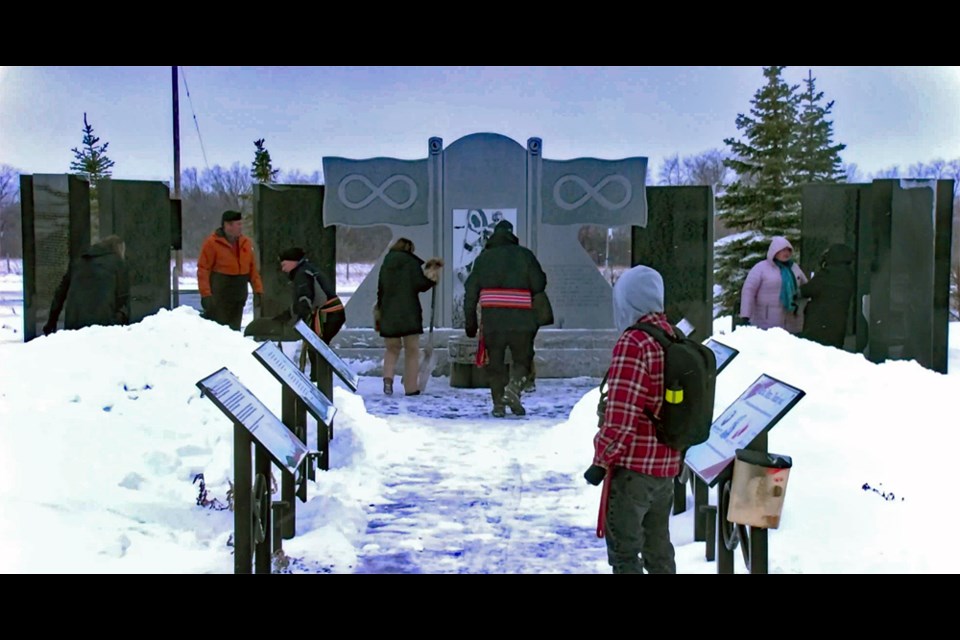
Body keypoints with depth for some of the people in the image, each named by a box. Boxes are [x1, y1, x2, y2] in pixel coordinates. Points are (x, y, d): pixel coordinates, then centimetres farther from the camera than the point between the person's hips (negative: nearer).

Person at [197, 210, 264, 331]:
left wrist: (258, 290, 6)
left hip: (239, 297, 5)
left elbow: (252, 269, 14)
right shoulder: (212, 243, -8)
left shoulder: (245, 243, 9)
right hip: (219, 297, -5)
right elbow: (203, 270, -9)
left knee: (234, 330, 8)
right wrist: (205, 294, -16)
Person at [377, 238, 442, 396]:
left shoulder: (385, 265, 12)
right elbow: (419, 285, -11)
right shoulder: (411, 263, -2)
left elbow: (380, 291, 12)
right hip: (409, 314, -4)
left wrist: (380, 309, 19)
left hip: (388, 314, 4)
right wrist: (433, 278, 3)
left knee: (392, 349, 17)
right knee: (412, 351, 4)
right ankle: (411, 388, 1)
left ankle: (388, 377, -8)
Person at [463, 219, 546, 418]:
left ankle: (498, 403, 6)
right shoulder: (524, 255, 3)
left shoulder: (483, 258, 9)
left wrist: (470, 323, 14)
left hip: (491, 320, 2)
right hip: (520, 320, -2)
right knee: (522, 360, 11)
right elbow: (539, 284, 1)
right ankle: (513, 388, -13)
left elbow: (470, 292, 9)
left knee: (495, 363, 11)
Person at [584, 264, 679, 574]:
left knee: (624, 551, 0)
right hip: (667, 464, 8)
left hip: (633, 467, -8)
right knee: (659, 550, 18)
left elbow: (620, 415, -21)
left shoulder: (632, 343, -17)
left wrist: (601, 460, -11)